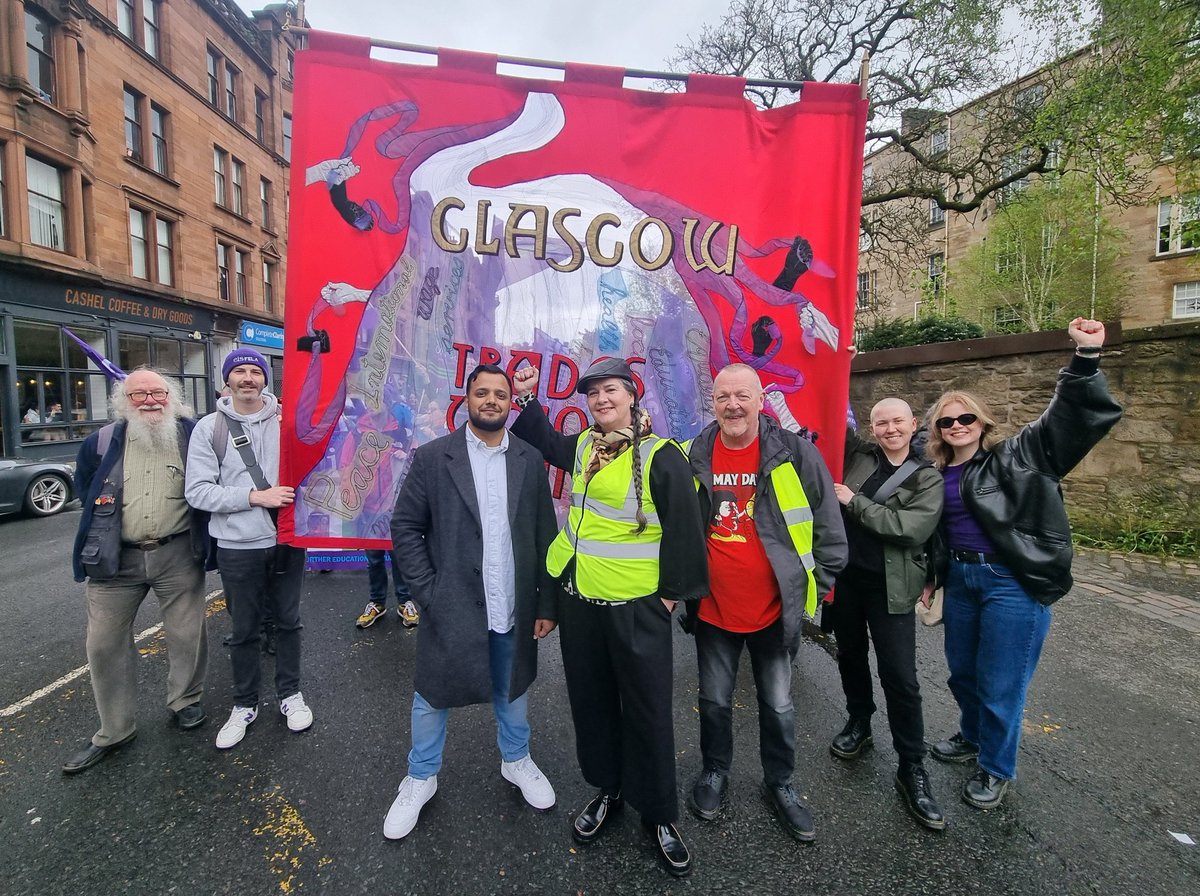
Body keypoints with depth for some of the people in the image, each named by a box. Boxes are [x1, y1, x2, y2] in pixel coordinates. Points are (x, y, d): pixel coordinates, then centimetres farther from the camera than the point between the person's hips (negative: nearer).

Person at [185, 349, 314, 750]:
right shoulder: (210, 428, -3)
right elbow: (198, 491, -7)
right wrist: (255, 496, -17)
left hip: (286, 540, 1)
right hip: (237, 547, 0)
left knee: (288, 621, 14)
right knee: (244, 630, 14)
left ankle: (290, 693, 34)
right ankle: (244, 704, 33)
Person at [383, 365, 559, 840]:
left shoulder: (530, 460, -1)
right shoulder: (432, 457, -7)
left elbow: (545, 536, 1)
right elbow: (405, 528, -4)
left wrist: (546, 604, 0)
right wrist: (428, 594, -10)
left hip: (514, 611, 2)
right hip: (451, 610, -1)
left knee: (513, 691, 21)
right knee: (433, 695, 17)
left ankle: (516, 760, 48)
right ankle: (420, 777, 43)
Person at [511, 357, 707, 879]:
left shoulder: (661, 456, -14)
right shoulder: (583, 446, 5)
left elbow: (683, 531, -11)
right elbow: (545, 443, 26)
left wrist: (672, 594, -7)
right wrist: (526, 398, 15)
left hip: (637, 610, -5)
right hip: (581, 601, 6)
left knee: (647, 713, 10)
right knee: (592, 703, 19)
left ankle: (658, 815, 32)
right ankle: (608, 792, 42)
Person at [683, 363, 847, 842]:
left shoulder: (795, 454, -11)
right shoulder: (693, 458, -6)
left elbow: (829, 528, -2)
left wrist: (817, 584, 0)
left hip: (775, 611, -1)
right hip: (712, 609, 1)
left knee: (778, 707, 16)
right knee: (715, 701, 19)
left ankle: (780, 784, 41)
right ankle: (714, 771, 43)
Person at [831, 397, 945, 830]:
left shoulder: (928, 478, -4)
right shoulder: (859, 454, 4)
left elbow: (913, 528, -17)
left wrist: (855, 501, -15)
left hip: (890, 586, -3)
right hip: (845, 575, 3)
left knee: (900, 676, 0)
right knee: (850, 655, 19)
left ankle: (912, 767, 17)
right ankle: (859, 724, 42)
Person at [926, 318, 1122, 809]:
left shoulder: (1017, 456, -5)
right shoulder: (936, 476, 8)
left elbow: (1075, 416, -17)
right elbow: (931, 535, 15)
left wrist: (1086, 358, -29)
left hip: (1013, 583, -5)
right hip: (960, 578, 6)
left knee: (1000, 683, 6)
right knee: (962, 670, 20)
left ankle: (995, 768, 29)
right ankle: (973, 737, 46)